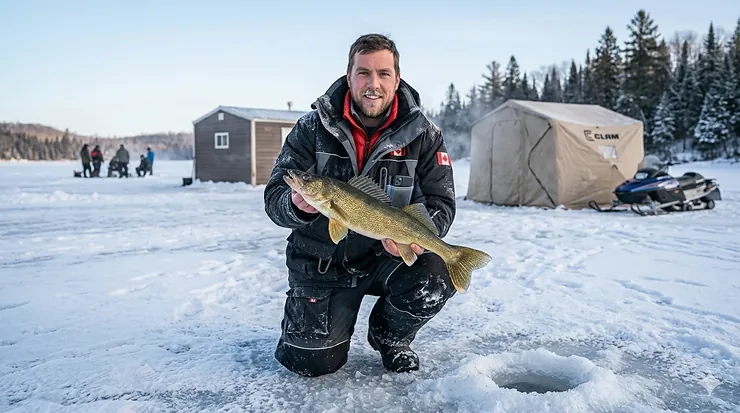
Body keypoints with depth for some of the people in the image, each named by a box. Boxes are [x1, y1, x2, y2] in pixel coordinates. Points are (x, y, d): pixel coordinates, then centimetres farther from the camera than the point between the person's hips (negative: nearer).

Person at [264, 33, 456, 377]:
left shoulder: (422, 135, -8)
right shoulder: (312, 129, -10)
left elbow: (441, 202, -7)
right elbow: (274, 197, -11)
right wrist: (297, 206, -36)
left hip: (389, 255, 1)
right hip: (321, 261, 0)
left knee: (435, 279, -29)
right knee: (314, 362, -7)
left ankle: (390, 336, 6)